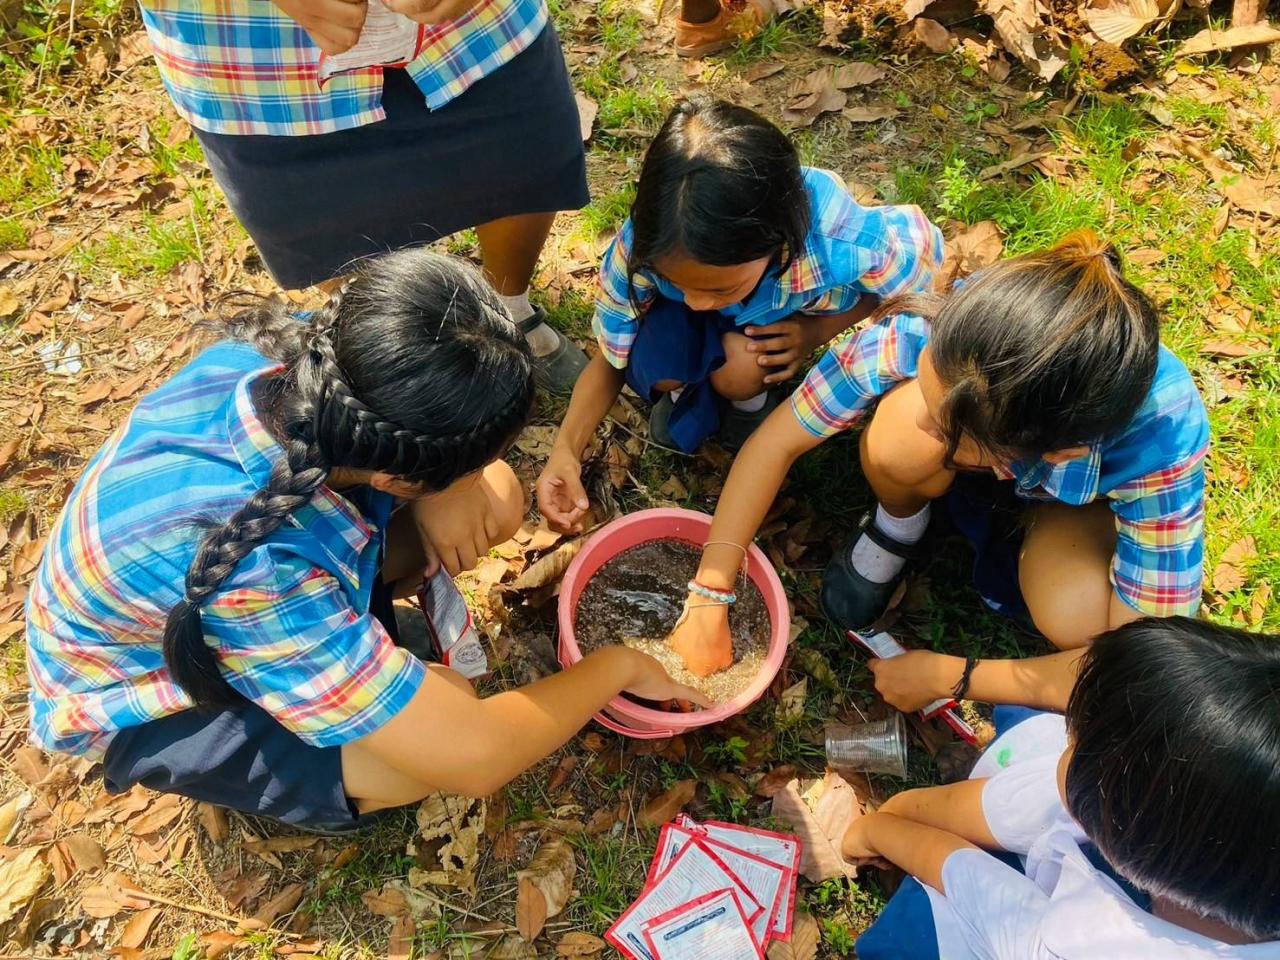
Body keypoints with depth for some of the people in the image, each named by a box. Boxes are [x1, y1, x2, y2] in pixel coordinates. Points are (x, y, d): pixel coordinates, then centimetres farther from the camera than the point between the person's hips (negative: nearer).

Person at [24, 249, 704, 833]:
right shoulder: (258, 573, -45)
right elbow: (473, 758, -38)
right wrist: (618, 667, -22)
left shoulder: (293, 354, -28)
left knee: (496, 500, -14)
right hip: (150, 702, -5)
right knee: (434, 754, -28)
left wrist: (446, 490, -23)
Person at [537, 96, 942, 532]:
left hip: (791, 318, 0)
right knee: (654, 370, -30)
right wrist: (566, 450, -33)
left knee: (740, 374, -32)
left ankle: (749, 403, 5)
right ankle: (697, 389, 5)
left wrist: (818, 330, -29)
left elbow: (935, 281, -16)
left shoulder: (845, 243, -40)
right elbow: (611, 357, -18)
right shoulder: (642, 246, -34)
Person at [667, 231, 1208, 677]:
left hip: (1080, 497, -1)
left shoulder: (1162, 439, -40)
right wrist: (709, 597, -30)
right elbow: (776, 442, -28)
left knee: (1072, 615, -32)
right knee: (899, 442, -35)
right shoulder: (922, 332, -39)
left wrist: (955, 676, -25)